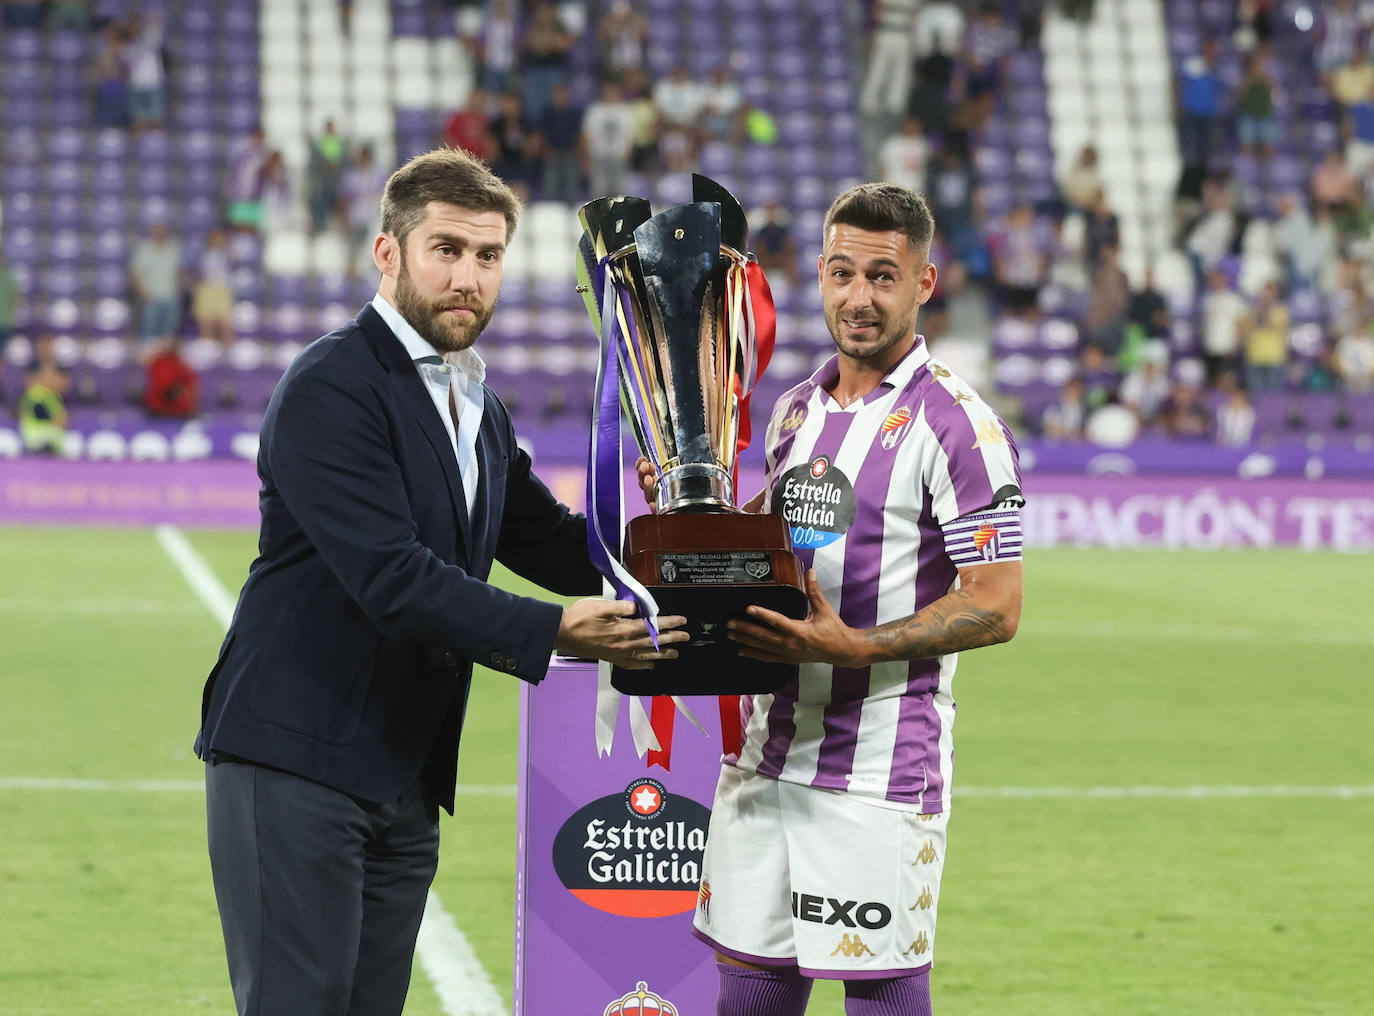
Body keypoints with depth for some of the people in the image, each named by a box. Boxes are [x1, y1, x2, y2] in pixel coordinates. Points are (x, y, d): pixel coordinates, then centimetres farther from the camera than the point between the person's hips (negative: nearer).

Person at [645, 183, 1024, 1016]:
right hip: (766, 750, 7)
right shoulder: (797, 409, 14)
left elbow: (996, 608, -14)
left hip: (883, 761, -7)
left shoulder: (957, 426, -10)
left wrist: (851, 645, -24)